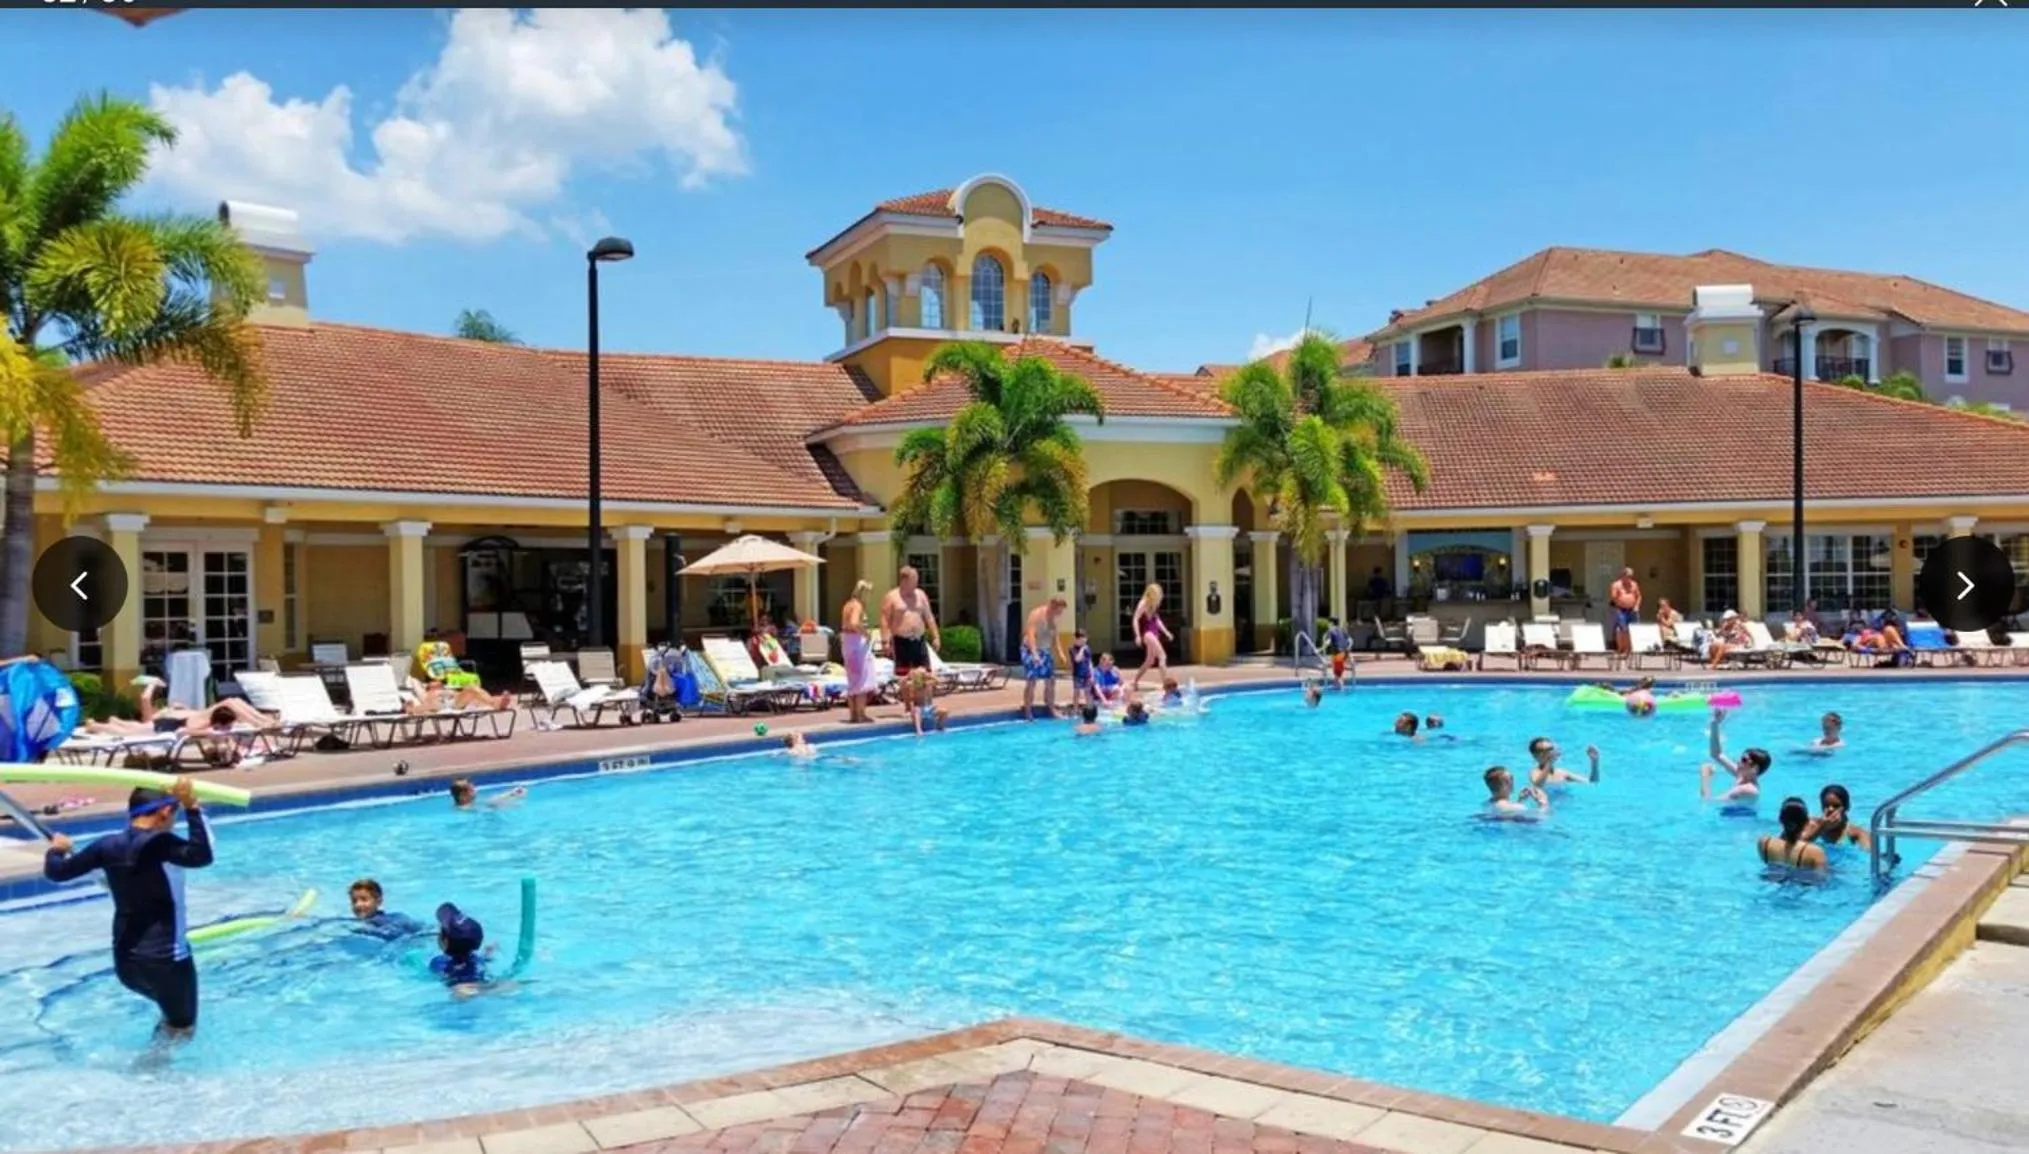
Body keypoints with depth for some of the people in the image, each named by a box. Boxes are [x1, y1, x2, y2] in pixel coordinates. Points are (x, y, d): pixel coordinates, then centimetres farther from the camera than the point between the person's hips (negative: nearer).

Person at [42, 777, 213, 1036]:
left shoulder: (109, 845, 1)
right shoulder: (159, 843, -17)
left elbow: (57, 871, 11)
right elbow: (202, 856, -36)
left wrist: (55, 851, 32)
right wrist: (192, 809, -34)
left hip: (125, 961, 7)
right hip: (165, 958, -7)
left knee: (173, 1013, 31)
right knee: (183, 1028, 7)